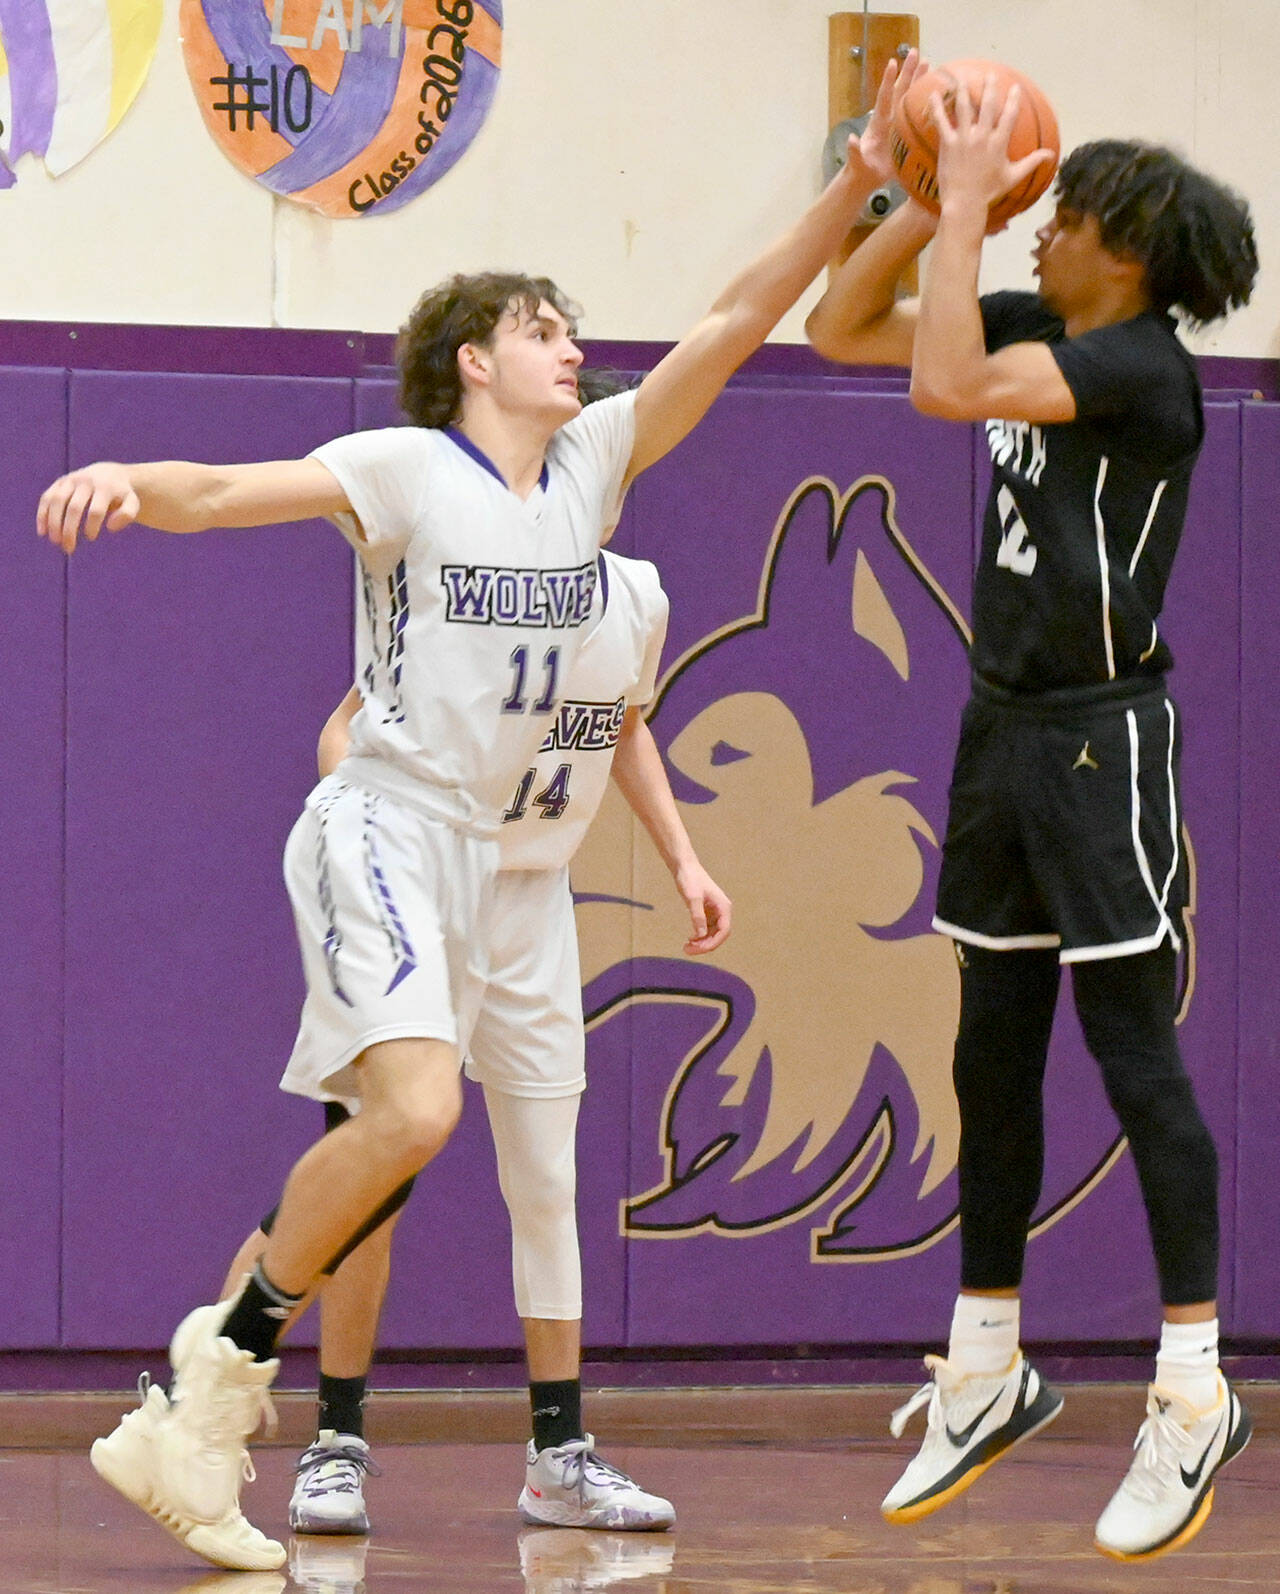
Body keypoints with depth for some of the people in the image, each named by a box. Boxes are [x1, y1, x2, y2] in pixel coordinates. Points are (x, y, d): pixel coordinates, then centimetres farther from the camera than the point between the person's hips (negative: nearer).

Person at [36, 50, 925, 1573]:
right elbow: (220, 491, -19)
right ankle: (229, 1365, -12)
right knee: (414, 1109, -25)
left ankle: (185, 1418, 14)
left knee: (383, 1136, 7)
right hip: (382, 823, -8)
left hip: (474, 850, 8)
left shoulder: (594, 464, 8)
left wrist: (855, 190, -5)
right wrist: (123, 479, -41)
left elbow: (733, 323, 4)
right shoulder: (406, 470, -8)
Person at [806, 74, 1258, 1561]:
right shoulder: (1034, 331, 7)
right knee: (992, 1060, 13)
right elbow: (843, 332, 12)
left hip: (1100, 739, -8)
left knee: (1136, 1061, -6)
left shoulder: (1142, 366, -16)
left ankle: (1195, 1393, -1)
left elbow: (945, 386, -29)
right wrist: (935, 201, 1)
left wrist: (970, 206, -20)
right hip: (1004, 727, 9)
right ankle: (988, 1369, 22)